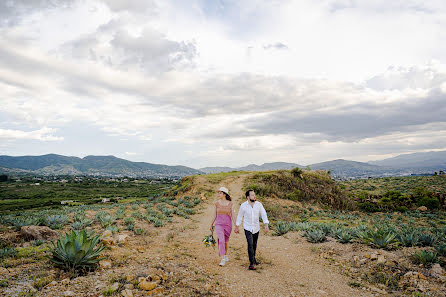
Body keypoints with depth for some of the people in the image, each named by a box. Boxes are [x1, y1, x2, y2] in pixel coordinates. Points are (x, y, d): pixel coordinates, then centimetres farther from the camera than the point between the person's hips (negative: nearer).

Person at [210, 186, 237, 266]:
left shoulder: (230, 203, -6)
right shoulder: (217, 203, -3)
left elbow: (233, 216, -4)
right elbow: (215, 215, 7)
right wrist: (211, 225, 14)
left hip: (228, 224, 0)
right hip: (219, 224, 0)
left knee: (226, 241, 17)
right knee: (221, 240, -18)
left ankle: (226, 254, 42)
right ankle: (223, 259, -12)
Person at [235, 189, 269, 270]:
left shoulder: (259, 204, -12)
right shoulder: (243, 205, -14)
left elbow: (264, 215, -17)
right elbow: (239, 216, -2)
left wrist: (266, 225, -31)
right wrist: (236, 227, 5)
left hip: (256, 228, 3)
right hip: (247, 228, -3)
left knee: (254, 244, 17)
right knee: (250, 244, -15)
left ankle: (253, 258, 40)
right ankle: (252, 263, -9)